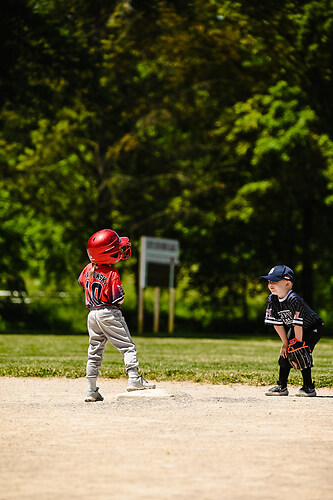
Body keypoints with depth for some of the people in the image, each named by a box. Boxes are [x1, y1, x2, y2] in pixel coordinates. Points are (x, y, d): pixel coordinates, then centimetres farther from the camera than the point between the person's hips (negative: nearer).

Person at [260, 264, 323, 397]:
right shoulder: (272, 300, -13)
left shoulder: (294, 299, -35)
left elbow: (297, 324, -32)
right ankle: (282, 387, 12)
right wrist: (285, 343, -7)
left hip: (312, 328, -7)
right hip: (292, 330, 7)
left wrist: (298, 344, -27)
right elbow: (277, 323, -7)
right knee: (285, 354, 2)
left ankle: (309, 387, -11)